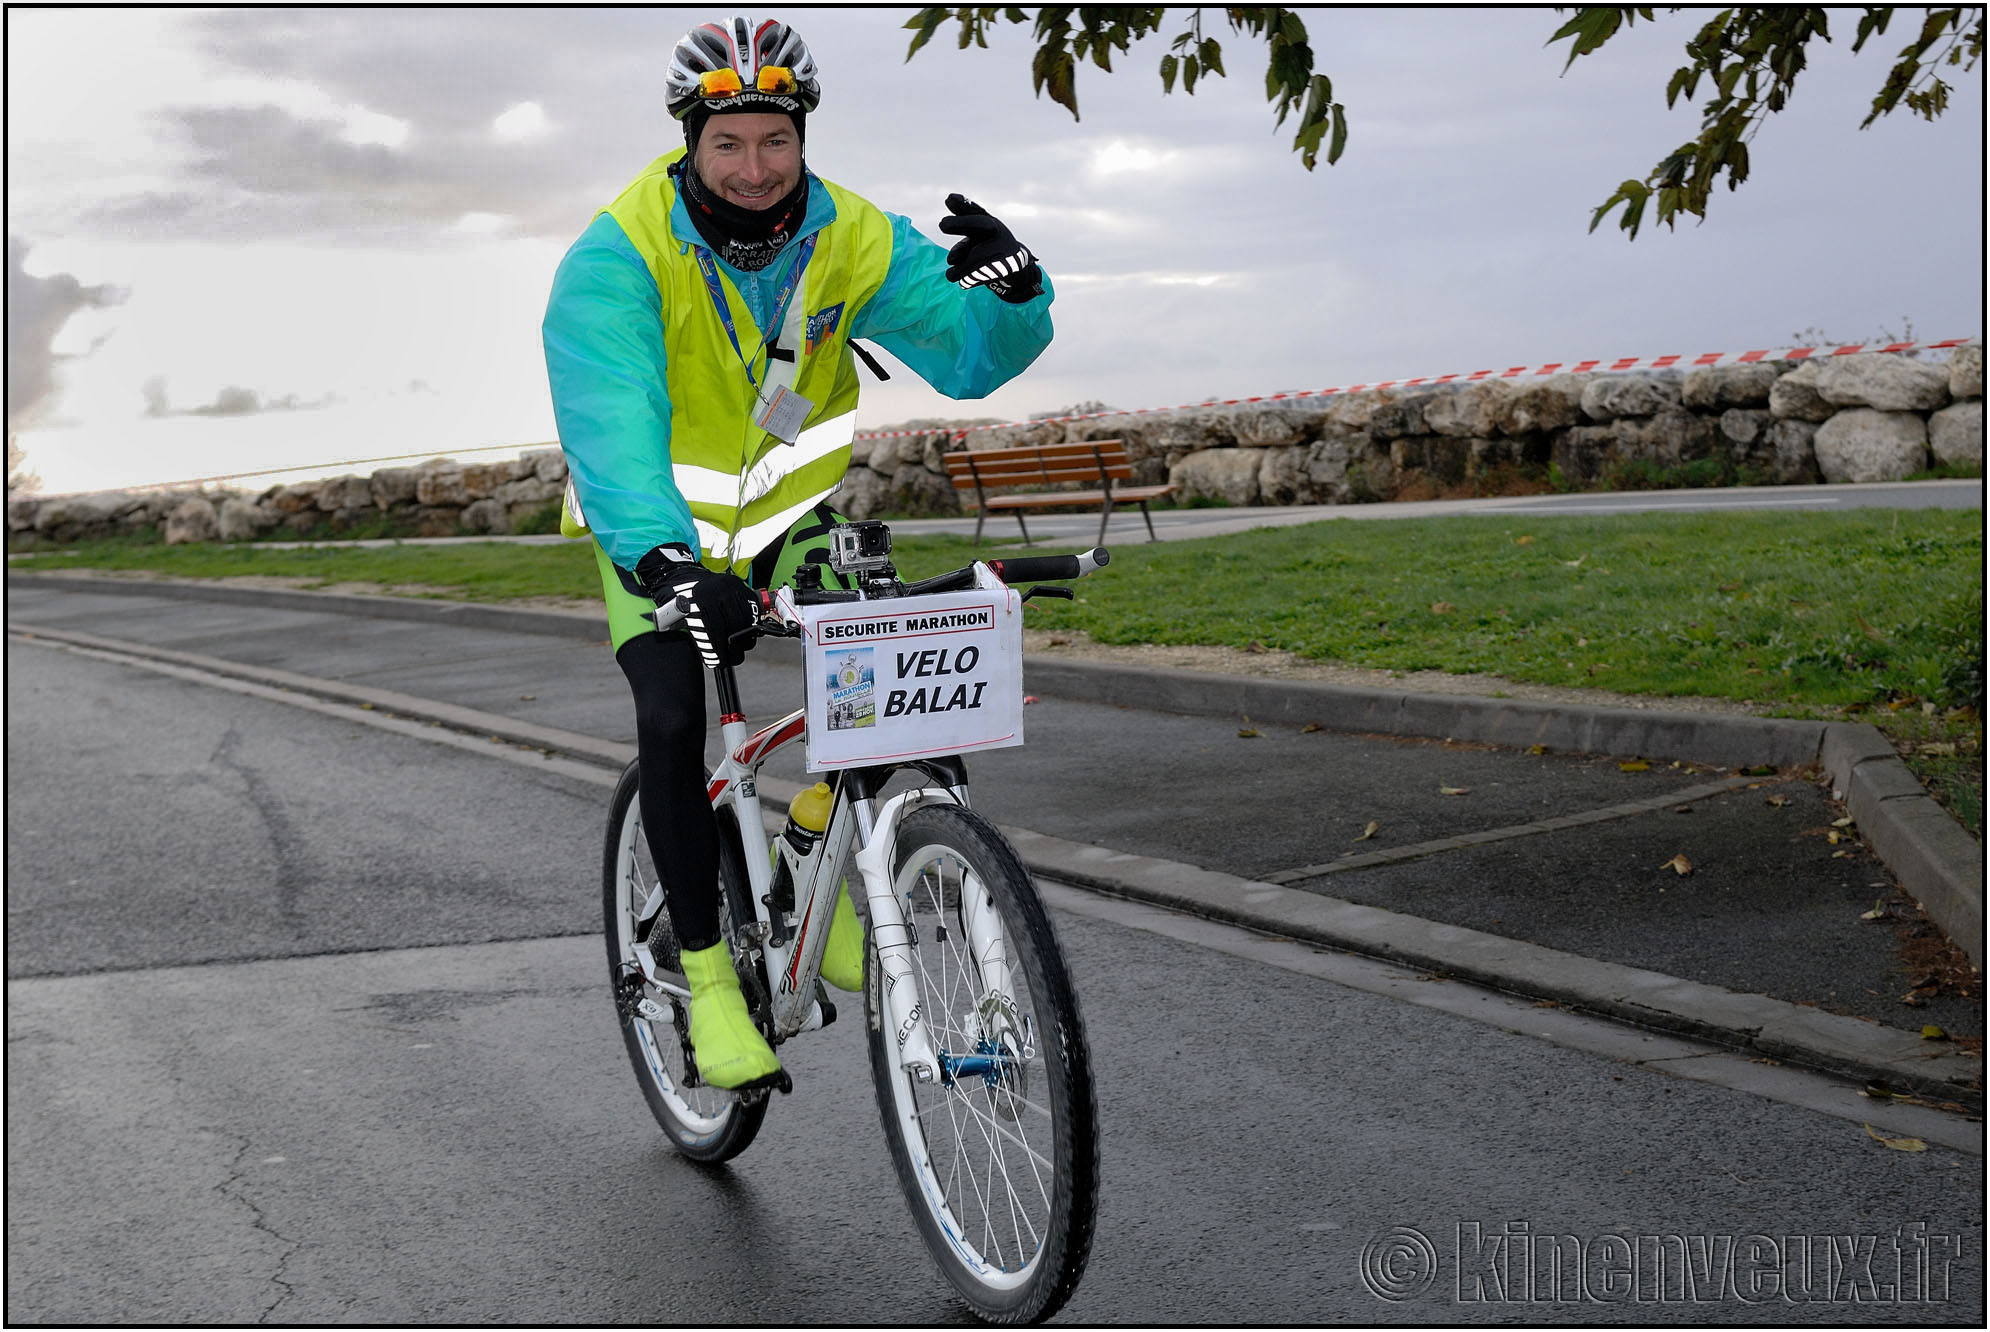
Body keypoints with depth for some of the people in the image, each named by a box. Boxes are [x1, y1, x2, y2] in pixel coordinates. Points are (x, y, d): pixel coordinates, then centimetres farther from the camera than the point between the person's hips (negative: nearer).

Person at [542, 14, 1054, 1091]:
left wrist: (1014, 293, -44)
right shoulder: (619, 254, -26)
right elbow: (608, 419, -41)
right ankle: (706, 975, -6)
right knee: (672, 721, -21)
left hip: (792, 514, 3)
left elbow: (966, 352, -19)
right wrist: (664, 560, -58)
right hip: (660, 535, -3)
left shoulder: (850, 237, -15)